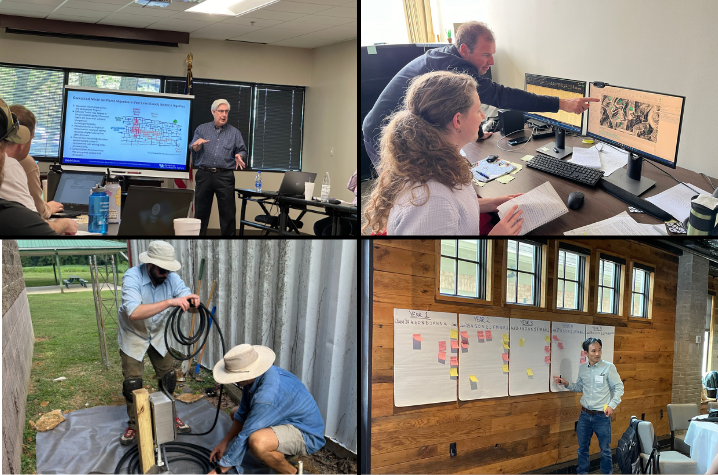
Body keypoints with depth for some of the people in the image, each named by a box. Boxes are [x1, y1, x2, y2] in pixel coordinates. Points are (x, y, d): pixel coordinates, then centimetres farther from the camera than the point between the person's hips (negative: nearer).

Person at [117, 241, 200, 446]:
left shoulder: (171, 277, -19)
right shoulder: (132, 277, -32)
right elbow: (134, 312, -46)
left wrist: (192, 300, -45)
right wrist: (169, 302, -54)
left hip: (158, 334, 4)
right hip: (133, 336, -4)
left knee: (168, 378, 9)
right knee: (132, 383, -1)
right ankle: (133, 424, 19)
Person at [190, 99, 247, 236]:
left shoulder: (234, 132, 11)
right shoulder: (202, 129, 12)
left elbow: (242, 150, 11)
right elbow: (193, 150, 6)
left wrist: (239, 156, -12)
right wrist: (197, 145, -17)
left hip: (225, 176, -1)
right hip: (204, 174, 1)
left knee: (228, 212, -2)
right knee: (201, 210, 5)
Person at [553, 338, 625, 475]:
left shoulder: (609, 367, -9)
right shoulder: (582, 369, 5)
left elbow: (619, 387, -5)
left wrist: (612, 405, -14)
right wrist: (566, 384, 3)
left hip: (602, 416, -4)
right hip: (585, 415, 4)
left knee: (605, 449, 6)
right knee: (582, 447, 13)